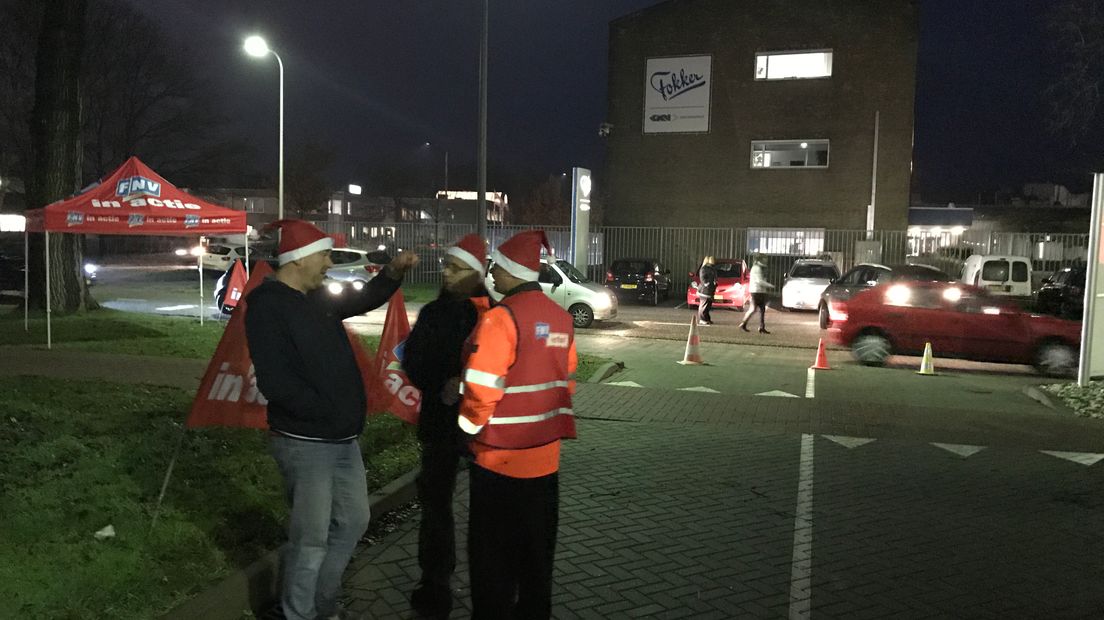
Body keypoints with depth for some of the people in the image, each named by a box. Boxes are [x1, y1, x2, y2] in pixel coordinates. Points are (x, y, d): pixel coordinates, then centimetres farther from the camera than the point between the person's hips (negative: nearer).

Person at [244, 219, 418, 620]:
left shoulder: (320, 299, 9)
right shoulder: (267, 307, -16)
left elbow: (363, 301, 27)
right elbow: (274, 382, -24)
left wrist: (393, 273, 10)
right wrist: (327, 411, -18)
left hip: (344, 439, 9)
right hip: (304, 444, -9)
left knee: (353, 521, 18)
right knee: (311, 539, 0)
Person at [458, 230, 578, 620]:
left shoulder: (501, 317, -18)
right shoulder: (561, 318, 5)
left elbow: (481, 389, -20)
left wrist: (469, 428, -4)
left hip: (501, 458, -7)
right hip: (545, 456, 7)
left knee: (494, 557, 8)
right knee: (537, 552, 18)